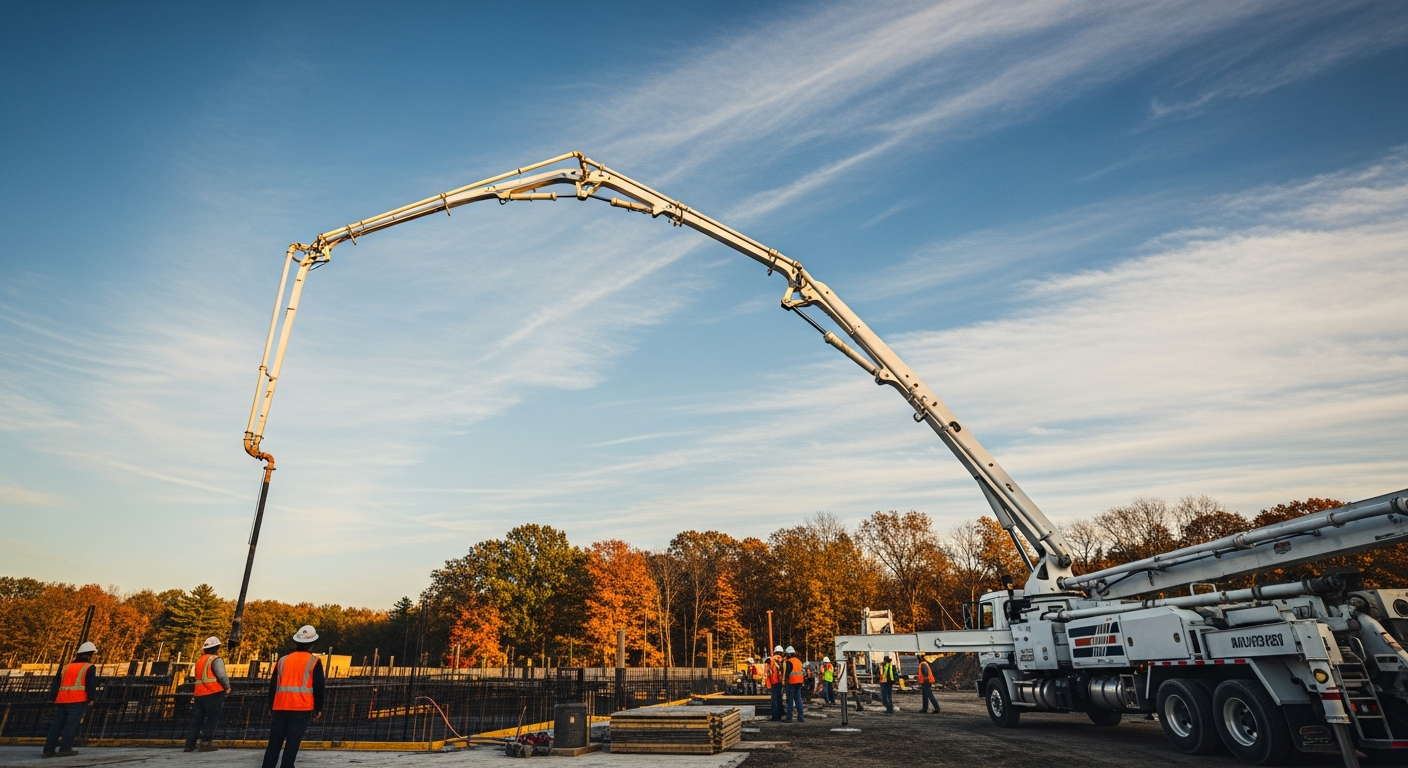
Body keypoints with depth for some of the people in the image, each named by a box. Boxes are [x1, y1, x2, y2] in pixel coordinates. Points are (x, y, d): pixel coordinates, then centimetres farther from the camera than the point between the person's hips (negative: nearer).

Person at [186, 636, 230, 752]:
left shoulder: (199, 660, 17)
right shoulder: (216, 660, -9)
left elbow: (199, 677, 16)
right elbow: (221, 675, -18)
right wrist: (227, 686, -1)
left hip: (199, 693, 7)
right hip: (213, 694, -7)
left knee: (196, 719, 11)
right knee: (213, 718, 1)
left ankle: (190, 744, 12)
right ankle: (206, 743, 0)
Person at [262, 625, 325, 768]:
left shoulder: (283, 659, 12)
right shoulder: (314, 662, 0)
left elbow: (273, 685, 15)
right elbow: (318, 687, -2)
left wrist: (272, 707, 24)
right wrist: (318, 709, 6)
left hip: (281, 707, 4)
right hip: (302, 708, -4)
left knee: (274, 742, 11)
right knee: (292, 743, -2)